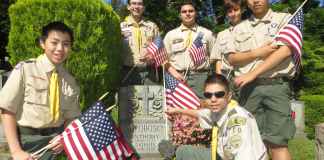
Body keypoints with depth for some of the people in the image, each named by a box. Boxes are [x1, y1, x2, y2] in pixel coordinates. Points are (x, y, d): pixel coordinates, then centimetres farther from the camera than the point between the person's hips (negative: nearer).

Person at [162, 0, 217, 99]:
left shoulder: (207, 34, 13)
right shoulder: (171, 35, 15)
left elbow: (215, 57, 12)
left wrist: (204, 67, 0)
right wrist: (174, 72, -6)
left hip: (200, 79, 0)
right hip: (177, 78, 1)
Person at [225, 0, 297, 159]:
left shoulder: (285, 19, 8)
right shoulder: (240, 28, 18)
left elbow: (285, 51, -7)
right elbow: (232, 59, 10)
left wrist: (252, 73, -11)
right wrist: (257, 53, -7)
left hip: (276, 87, -2)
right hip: (249, 88, 3)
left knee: (277, 142, -6)